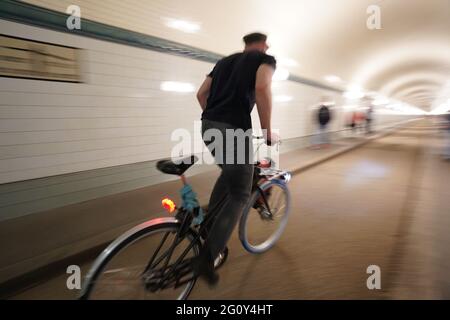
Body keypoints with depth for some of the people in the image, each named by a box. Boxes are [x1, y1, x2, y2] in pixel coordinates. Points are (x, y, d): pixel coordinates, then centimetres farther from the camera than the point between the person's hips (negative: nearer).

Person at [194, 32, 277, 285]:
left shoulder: (225, 61, 26)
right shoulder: (266, 58, 8)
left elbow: (201, 94, 20)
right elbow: (262, 88, -14)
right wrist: (267, 131, -7)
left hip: (209, 126, 7)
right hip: (235, 129, -7)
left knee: (230, 172, 30)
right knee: (240, 194, 3)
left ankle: (209, 224, 28)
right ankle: (207, 257, -2)